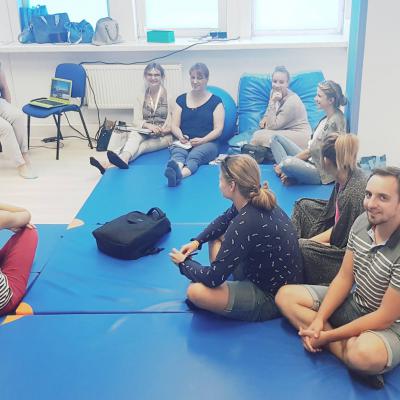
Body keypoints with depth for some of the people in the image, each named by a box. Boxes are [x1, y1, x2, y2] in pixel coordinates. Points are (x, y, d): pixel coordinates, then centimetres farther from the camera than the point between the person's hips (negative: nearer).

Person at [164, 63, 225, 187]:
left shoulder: (215, 101, 9)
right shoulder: (181, 100, 16)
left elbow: (218, 130, 1)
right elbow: (174, 126, 12)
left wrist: (202, 140, -16)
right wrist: (180, 136, -11)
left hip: (207, 143, -2)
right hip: (184, 142, 2)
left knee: (195, 155, -36)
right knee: (178, 153, -34)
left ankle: (180, 173, -69)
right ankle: (175, 170, -69)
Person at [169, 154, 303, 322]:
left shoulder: (245, 224, -32)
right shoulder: (257, 201, -7)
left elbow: (213, 278, -26)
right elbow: (223, 220, 16)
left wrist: (184, 263, -7)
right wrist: (197, 242, 3)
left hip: (271, 298, -9)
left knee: (195, 292, -25)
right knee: (215, 235, 14)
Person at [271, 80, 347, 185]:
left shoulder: (335, 122, -21)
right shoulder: (328, 117, 7)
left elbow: (311, 151, -18)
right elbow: (313, 146, 7)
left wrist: (283, 164, -11)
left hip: (322, 173, -10)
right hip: (312, 161, 10)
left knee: (287, 163, -40)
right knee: (276, 138, 8)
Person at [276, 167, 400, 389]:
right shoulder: (362, 221, -9)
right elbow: (344, 278, -1)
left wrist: (329, 336, -18)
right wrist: (319, 320, -12)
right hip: (352, 302, 8)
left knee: (366, 354, -42)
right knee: (286, 295, -3)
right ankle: (346, 347, -14)